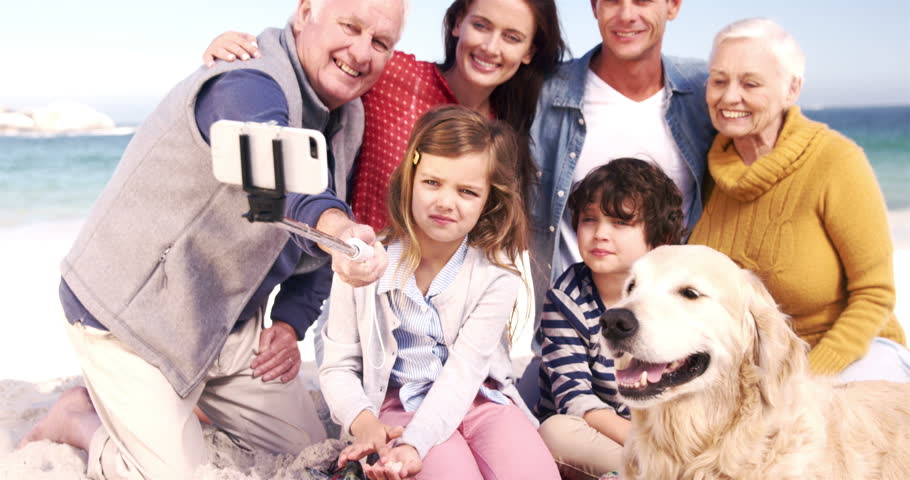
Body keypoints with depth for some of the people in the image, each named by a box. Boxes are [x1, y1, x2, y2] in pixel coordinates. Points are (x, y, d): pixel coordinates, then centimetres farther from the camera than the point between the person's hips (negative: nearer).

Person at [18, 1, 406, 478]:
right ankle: (81, 420, 18)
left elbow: (321, 229, 10)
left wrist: (290, 321, -4)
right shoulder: (248, 86, -29)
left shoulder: (347, 117, 0)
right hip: (130, 317, -8)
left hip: (228, 320, 9)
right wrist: (334, 227, -74)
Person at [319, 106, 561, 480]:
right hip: (400, 404, -1)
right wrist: (363, 422, -24)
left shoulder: (496, 273, -10)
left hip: (477, 397, 2)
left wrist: (414, 444, -31)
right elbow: (339, 365, -3)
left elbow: (463, 373, -16)